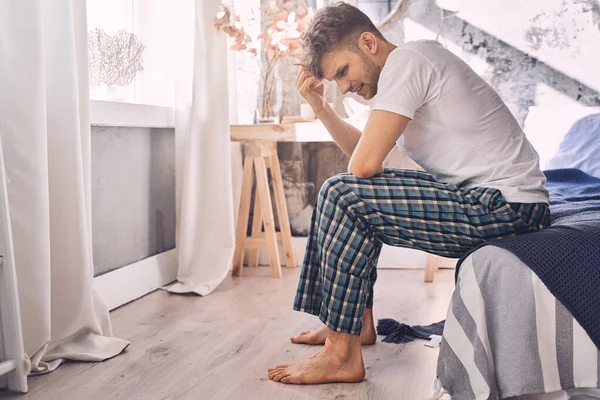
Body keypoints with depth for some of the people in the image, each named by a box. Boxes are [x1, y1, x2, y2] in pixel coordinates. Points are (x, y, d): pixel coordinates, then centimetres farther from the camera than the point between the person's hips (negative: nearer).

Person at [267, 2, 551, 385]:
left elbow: (365, 164, -21)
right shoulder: (412, 65, 16)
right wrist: (320, 105, 11)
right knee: (353, 200, 18)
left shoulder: (405, 60, -15)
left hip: (506, 206, -11)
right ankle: (357, 322, 22)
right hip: (483, 198, 11)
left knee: (343, 197, -17)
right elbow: (362, 149, 22)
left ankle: (342, 356, -10)